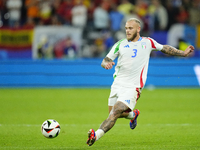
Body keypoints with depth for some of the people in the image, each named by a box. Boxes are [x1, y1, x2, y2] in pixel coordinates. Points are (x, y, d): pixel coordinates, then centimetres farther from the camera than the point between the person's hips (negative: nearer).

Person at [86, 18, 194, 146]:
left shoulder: (148, 43, 6)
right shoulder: (120, 44, 8)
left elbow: (164, 48, 23)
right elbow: (105, 61, 7)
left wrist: (183, 53, 20)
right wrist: (106, 63, -17)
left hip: (133, 87, -4)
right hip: (117, 84, 4)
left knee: (115, 112, -19)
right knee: (113, 113, 10)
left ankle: (97, 135, -26)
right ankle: (133, 114, 41)